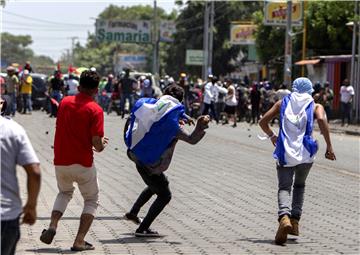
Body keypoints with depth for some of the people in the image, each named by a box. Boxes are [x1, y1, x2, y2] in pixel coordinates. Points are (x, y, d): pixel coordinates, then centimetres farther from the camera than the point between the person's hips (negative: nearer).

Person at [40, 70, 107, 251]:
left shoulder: (65, 102, 4)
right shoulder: (95, 110, -12)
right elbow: (97, 144, -17)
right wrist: (102, 143, 6)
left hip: (60, 162, 5)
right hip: (83, 164, -5)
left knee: (65, 192, 30)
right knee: (91, 200, 16)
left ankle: (52, 226, 7)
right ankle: (79, 241, 3)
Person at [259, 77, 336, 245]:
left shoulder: (283, 103, 14)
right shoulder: (315, 106, 9)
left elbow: (263, 122, 9)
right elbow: (321, 120, -13)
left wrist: (272, 136, 27)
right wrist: (329, 146, -10)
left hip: (285, 153, -1)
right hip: (306, 153, 1)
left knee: (284, 187, -3)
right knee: (299, 186, 22)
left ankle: (284, 217, -32)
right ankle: (295, 221, 12)